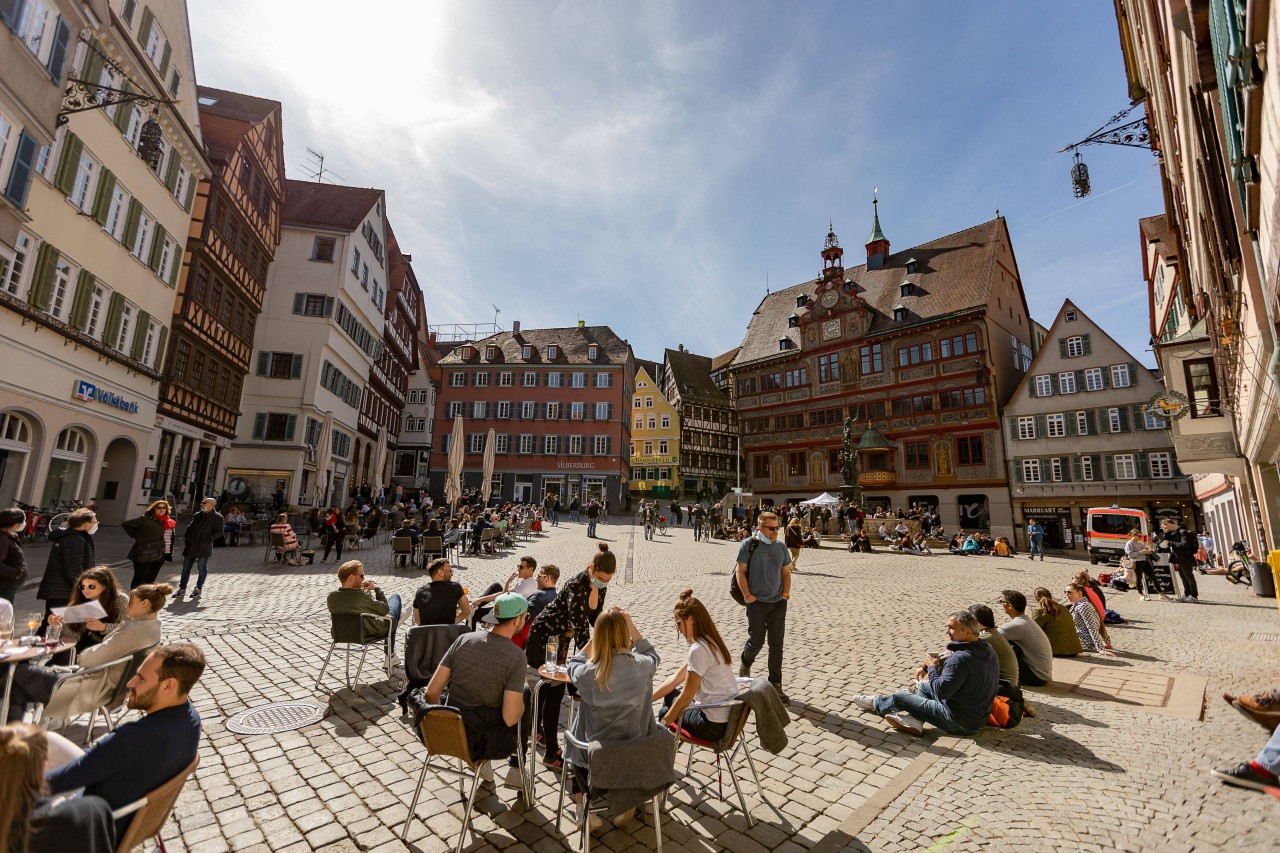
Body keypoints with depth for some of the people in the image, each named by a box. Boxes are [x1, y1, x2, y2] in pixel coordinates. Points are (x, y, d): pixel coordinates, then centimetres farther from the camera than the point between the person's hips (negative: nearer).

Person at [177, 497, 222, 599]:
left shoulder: (217, 517, -6)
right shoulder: (198, 515, 13)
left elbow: (218, 531, -10)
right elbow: (190, 527, 17)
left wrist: (208, 540, -18)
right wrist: (186, 539, 5)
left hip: (203, 548, -6)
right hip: (190, 547, 6)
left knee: (202, 569, 4)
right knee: (186, 568, 10)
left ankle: (199, 589, 15)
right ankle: (182, 588, 19)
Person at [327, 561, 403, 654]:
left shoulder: (331, 597, -19)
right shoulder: (362, 597, -39)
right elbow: (385, 609, -24)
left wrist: (359, 589, -3)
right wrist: (376, 589, -16)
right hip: (374, 631, -6)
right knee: (395, 598, 17)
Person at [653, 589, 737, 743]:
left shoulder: (699, 649, -22)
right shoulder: (711, 642, 7)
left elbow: (686, 696, -18)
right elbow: (676, 678, 11)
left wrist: (663, 724, -4)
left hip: (715, 725, -8)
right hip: (729, 717, 8)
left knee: (665, 712, 16)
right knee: (670, 695, 21)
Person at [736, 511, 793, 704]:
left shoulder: (781, 547, 5)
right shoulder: (749, 545, -8)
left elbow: (786, 572, 14)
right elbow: (740, 571, -7)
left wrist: (786, 592, 2)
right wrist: (747, 595, -11)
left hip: (778, 602, 4)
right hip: (757, 602, -4)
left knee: (776, 644, 6)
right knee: (756, 641, 5)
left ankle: (775, 684, 18)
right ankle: (746, 663, 37)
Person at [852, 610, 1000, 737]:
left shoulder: (961, 659, -31)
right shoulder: (988, 649, 0)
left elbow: (941, 691, -26)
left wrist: (932, 667, -11)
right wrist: (938, 663, 2)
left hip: (960, 723, -9)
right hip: (981, 717, 9)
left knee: (899, 697, 4)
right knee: (924, 686, 24)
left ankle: (875, 703, 32)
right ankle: (914, 721, 7)